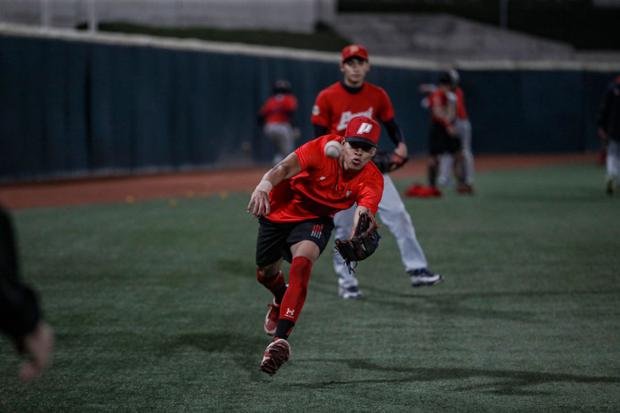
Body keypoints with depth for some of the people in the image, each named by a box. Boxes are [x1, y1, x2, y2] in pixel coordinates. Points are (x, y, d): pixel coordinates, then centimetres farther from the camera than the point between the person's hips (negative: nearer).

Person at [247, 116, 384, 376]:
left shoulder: (372, 180, -23)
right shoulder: (323, 148, -30)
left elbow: (364, 212, -40)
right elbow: (286, 167, -45)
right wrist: (264, 185, -67)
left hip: (314, 220, 0)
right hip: (278, 212, 0)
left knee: (302, 264, -29)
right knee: (265, 274, 16)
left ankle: (280, 339, -33)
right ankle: (282, 299, 55)